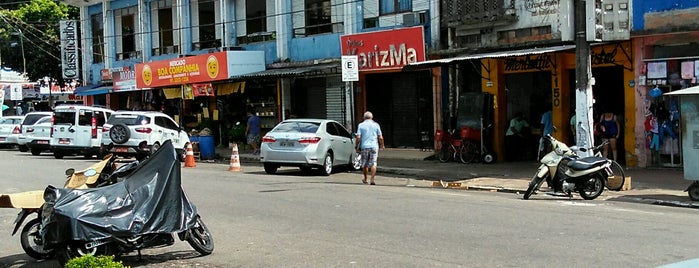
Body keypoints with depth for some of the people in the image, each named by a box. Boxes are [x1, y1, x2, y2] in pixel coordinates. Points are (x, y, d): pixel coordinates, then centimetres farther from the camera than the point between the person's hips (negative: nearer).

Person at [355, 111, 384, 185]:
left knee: (365, 164, 12)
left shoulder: (361, 125, 1)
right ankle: (372, 179, -12)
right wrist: (382, 145, 16)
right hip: (374, 146, 0)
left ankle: (365, 179, 23)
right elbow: (380, 138, 1)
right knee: (373, 164, -2)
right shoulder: (376, 125, 3)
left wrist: (357, 146, 6)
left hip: (364, 146, 0)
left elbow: (358, 137, -7)